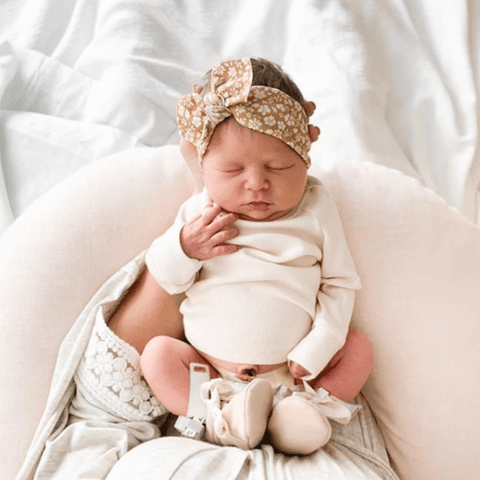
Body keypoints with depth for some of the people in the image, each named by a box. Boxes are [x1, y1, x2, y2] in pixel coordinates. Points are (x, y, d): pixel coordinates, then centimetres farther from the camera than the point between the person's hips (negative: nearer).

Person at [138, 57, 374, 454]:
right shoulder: (199, 213, -4)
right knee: (157, 353, -17)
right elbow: (165, 280, 5)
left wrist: (314, 354, -12)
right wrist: (184, 247, -18)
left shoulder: (315, 209, -6)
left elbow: (340, 284, -2)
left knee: (359, 347, -11)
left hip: (292, 367, 0)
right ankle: (221, 416, -26)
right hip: (213, 369, 0)